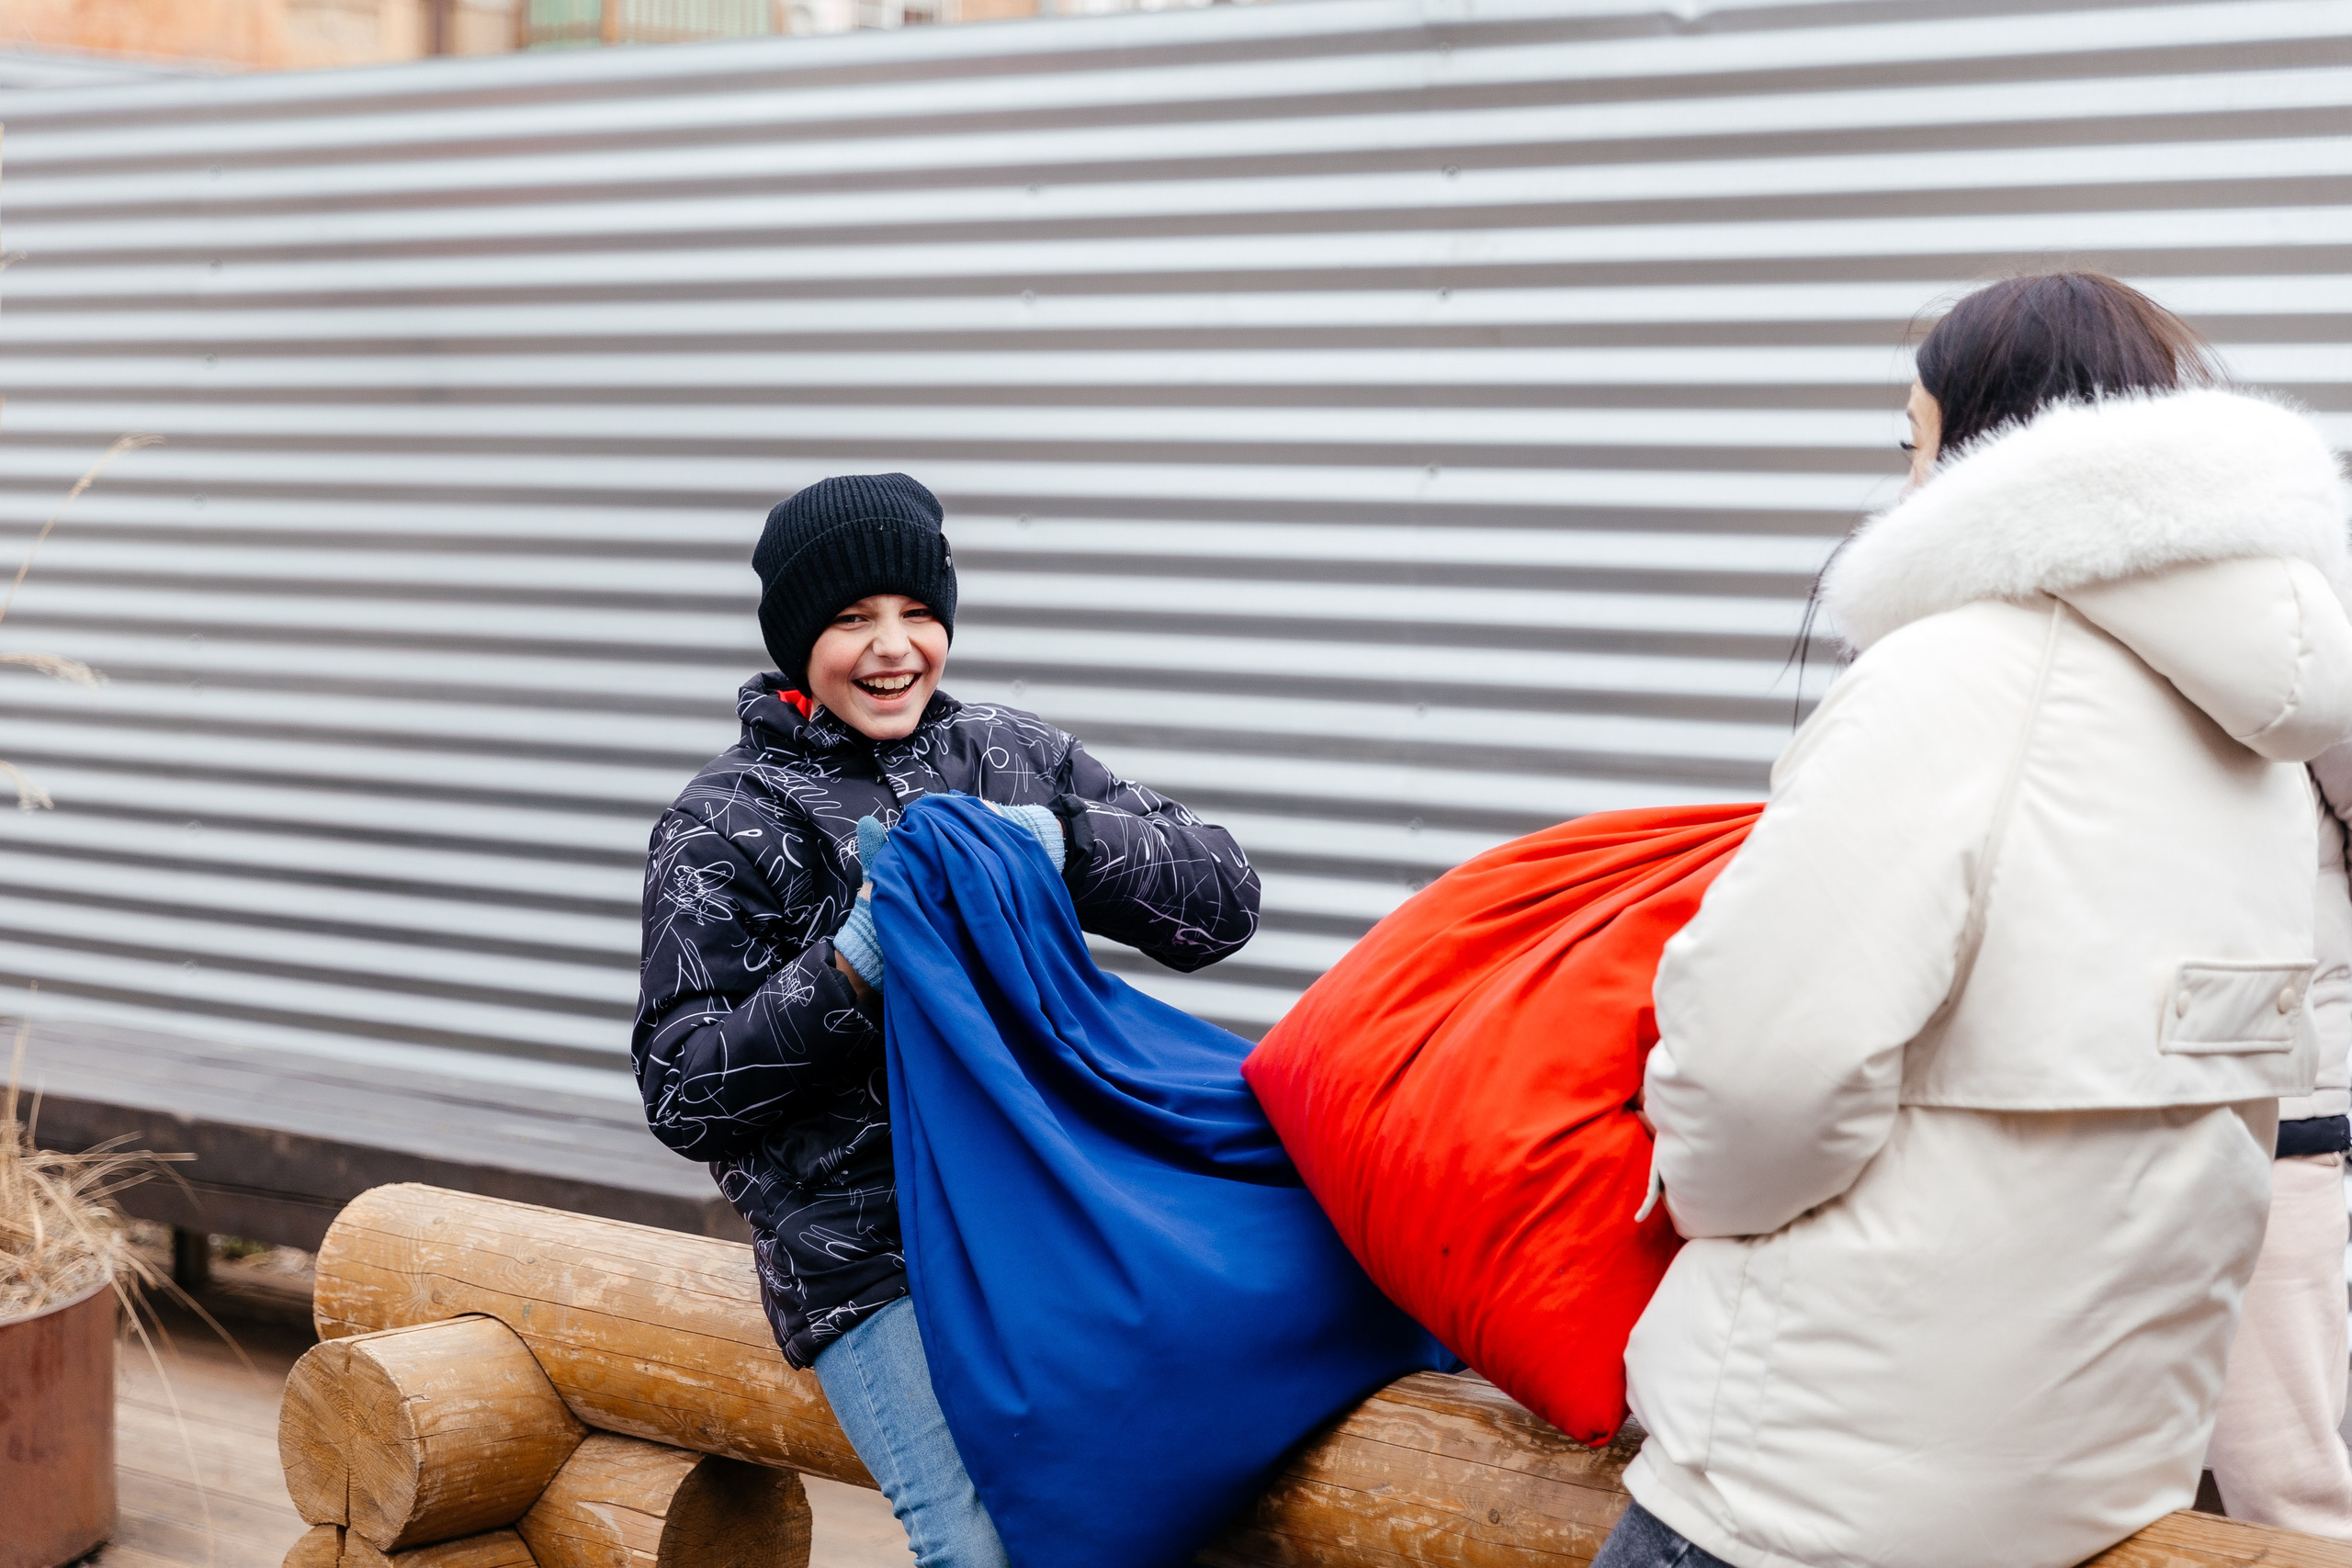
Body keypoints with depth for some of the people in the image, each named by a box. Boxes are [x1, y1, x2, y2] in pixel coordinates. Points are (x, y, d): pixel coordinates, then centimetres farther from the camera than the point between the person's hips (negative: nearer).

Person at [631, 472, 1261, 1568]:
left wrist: (1062, 842, -12)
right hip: (866, 1248, -3)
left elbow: (1223, 902, 6)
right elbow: (684, 1095, -2)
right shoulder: (723, 824, 4)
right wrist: (850, 970, -16)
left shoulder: (1013, 754, 12)